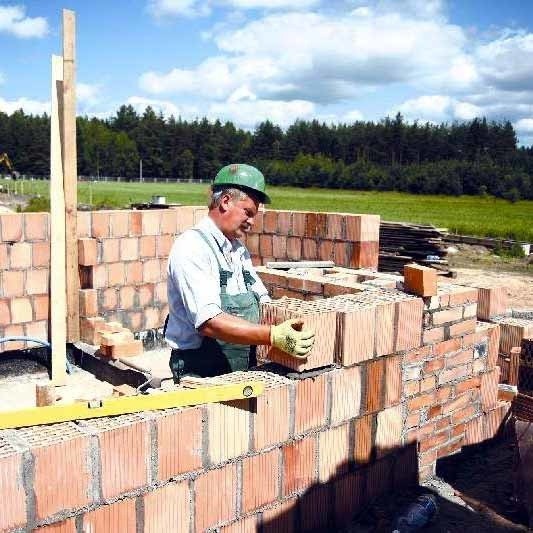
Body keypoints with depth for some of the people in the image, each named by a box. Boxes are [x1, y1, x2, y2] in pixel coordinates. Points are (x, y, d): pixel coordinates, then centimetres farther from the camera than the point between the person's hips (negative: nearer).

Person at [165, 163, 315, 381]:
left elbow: (262, 300, 21)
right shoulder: (192, 247, -13)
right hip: (201, 373, -7)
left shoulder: (239, 249, 15)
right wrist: (274, 336, -29)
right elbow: (209, 322, -24)